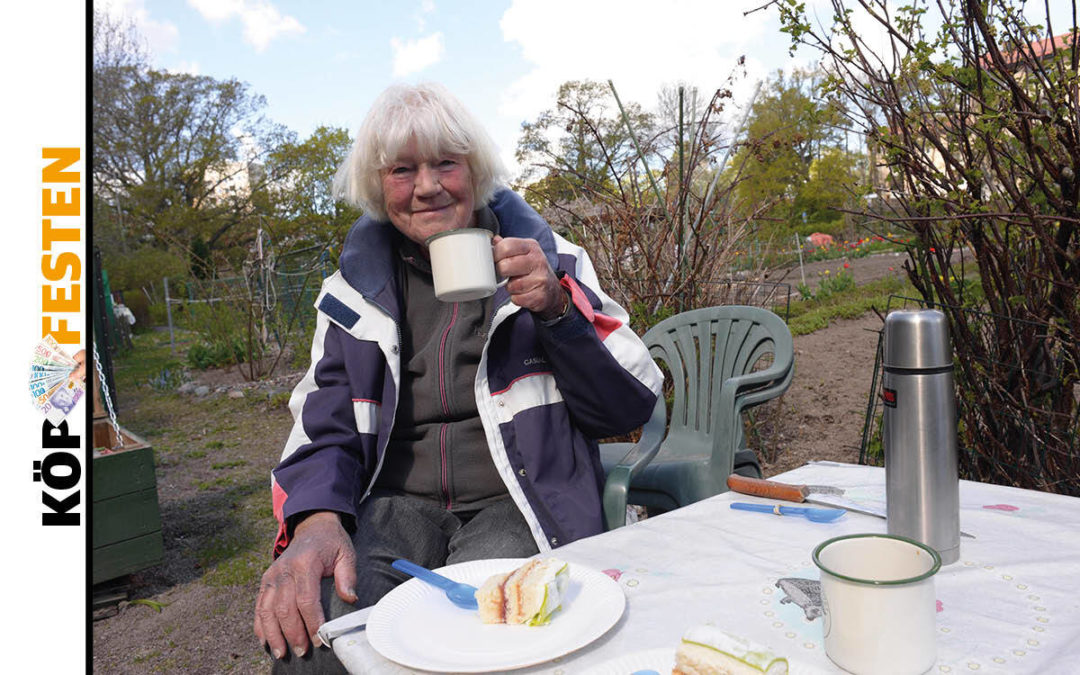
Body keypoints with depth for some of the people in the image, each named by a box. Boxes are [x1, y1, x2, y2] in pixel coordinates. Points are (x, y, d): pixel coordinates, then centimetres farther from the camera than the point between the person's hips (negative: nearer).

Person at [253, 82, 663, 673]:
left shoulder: (546, 259, 5)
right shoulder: (355, 289, 11)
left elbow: (631, 408, 1)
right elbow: (324, 425, 7)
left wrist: (556, 308, -14)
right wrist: (316, 521, -16)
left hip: (520, 499, -1)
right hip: (398, 504, 2)